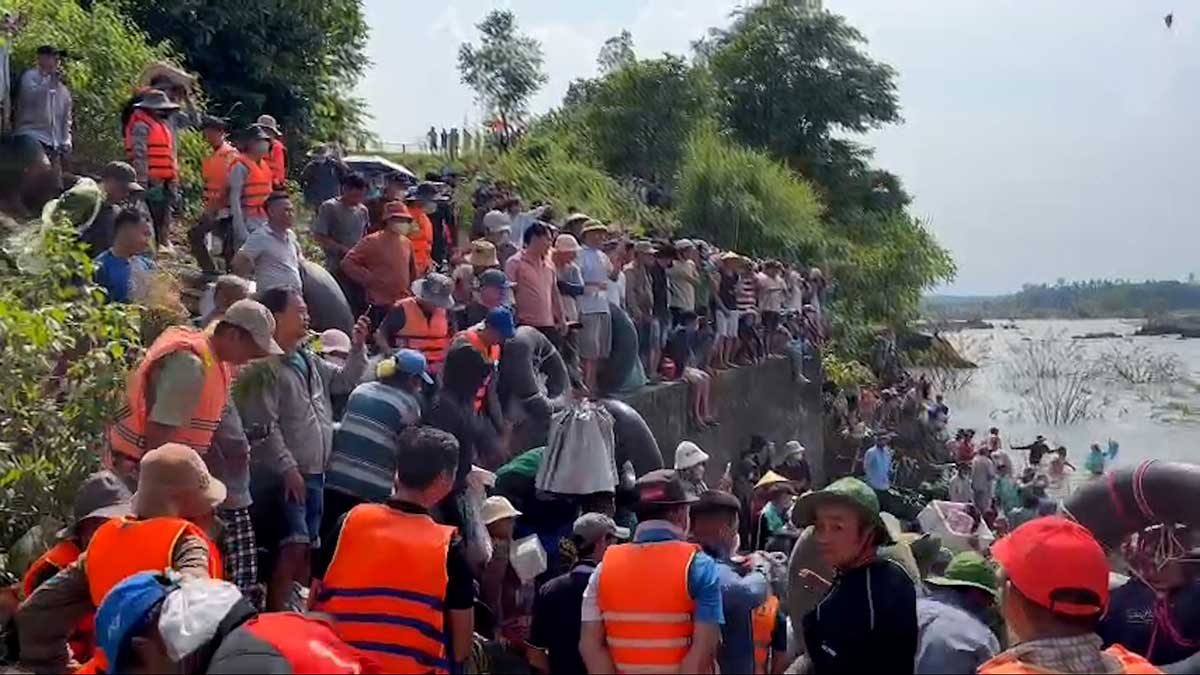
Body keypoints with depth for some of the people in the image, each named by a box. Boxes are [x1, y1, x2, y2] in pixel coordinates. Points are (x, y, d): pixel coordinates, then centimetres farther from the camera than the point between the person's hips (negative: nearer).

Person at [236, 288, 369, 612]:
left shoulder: (309, 360, 14)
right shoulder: (265, 367, -13)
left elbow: (346, 380, 25)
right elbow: (263, 427, -19)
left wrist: (357, 348, 10)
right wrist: (287, 467, -20)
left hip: (314, 473, 9)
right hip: (283, 476, -9)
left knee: (308, 546, 14)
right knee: (294, 544, -17)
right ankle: (276, 614, -11)